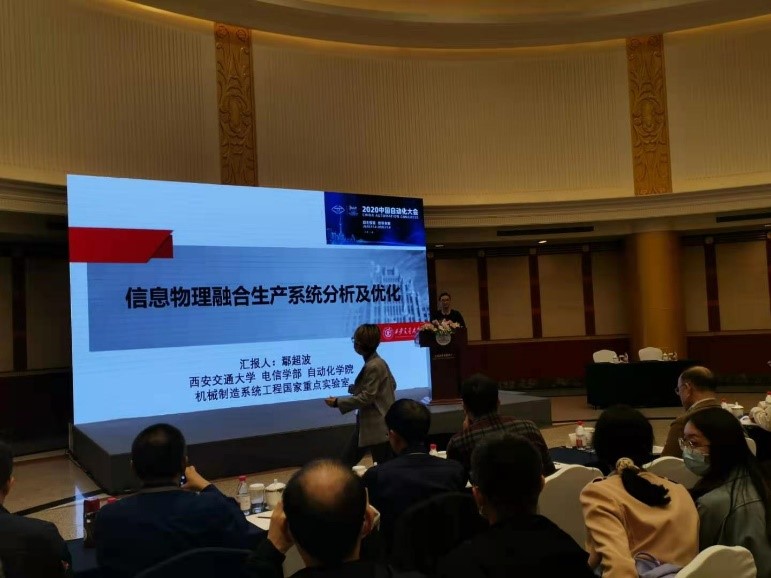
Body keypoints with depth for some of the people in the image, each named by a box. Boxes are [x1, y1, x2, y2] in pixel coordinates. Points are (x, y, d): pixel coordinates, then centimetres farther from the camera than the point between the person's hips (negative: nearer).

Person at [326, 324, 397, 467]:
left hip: (377, 426, -11)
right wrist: (356, 388, 15)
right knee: (346, 462, 13)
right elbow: (392, 385, 16)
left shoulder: (373, 366, -22)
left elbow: (366, 397, -23)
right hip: (368, 423, 11)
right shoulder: (376, 362, 8)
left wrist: (338, 402, -16)